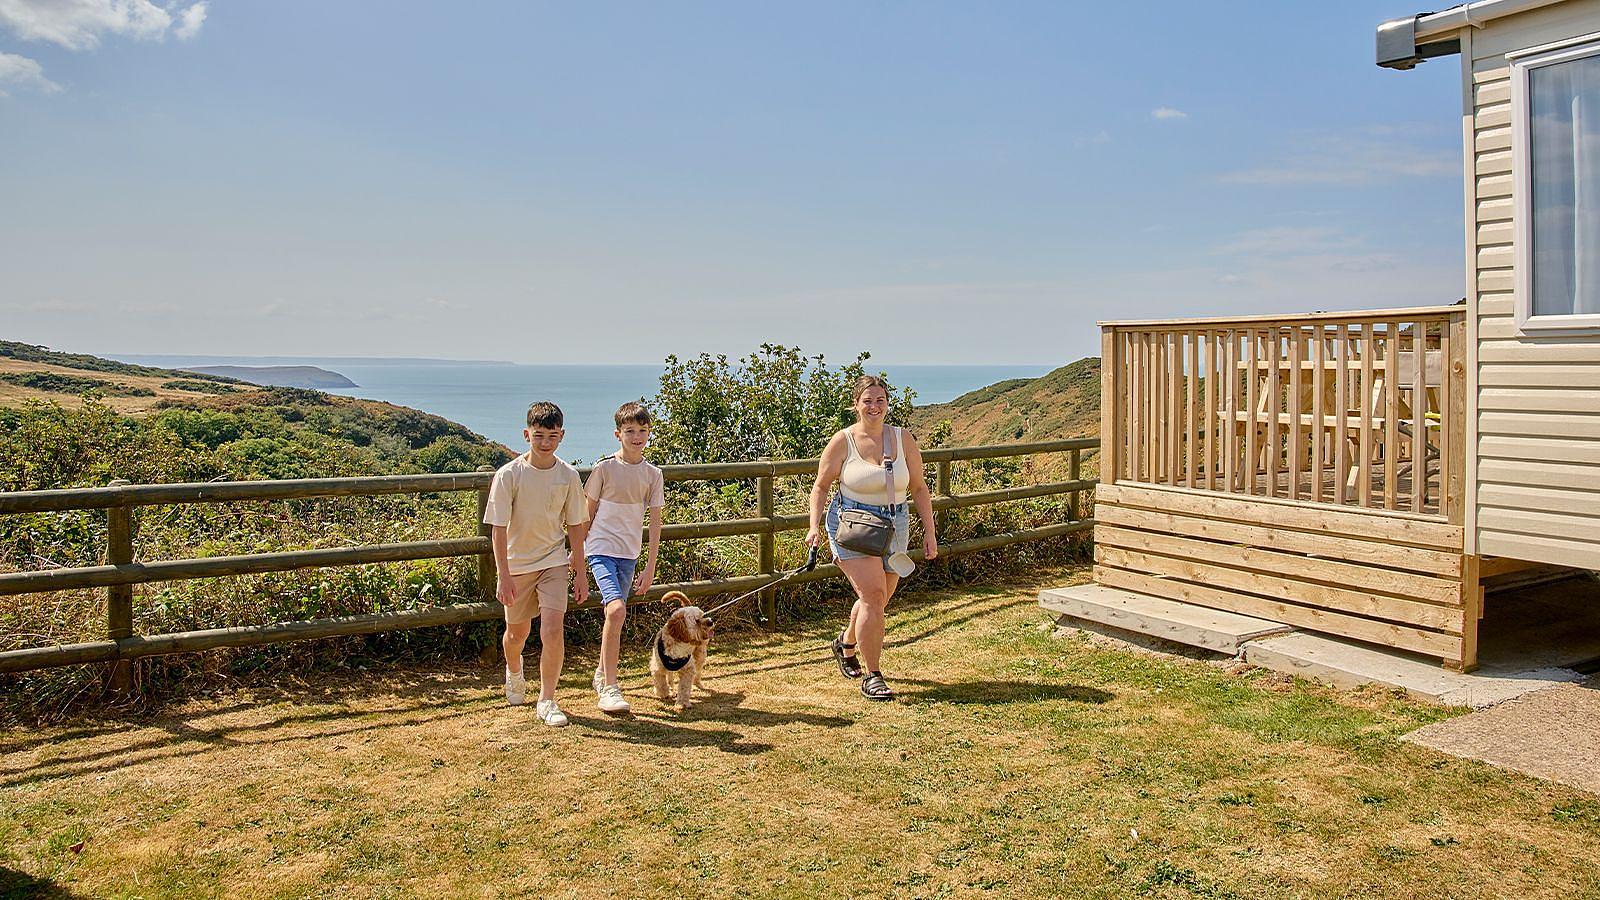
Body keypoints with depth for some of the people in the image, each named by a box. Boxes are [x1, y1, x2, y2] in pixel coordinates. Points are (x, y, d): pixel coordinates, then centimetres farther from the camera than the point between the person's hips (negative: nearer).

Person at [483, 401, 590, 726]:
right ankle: (514, 673, 50)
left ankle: (547, 701, 2)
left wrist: (580, 571, 4)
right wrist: (504, 575, -14)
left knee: (552, 630, -14)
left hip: (553, 563, 0)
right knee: (517, 632, 16)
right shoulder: (509, 475, -12)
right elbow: (499, 528, -11)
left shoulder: (568, 476, -5)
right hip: (516, 564, 0)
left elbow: (575, 525, 3)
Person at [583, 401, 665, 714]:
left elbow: (655, 522, 6)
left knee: (615, 615, 13)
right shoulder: (604, 468, -6)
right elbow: (588, 513, 3)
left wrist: (650, 567, 3)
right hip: (602, 549, -4)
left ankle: (601, 674, 35)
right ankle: (609, 687, -13)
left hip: (629, 554, 4)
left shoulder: (652, 474, 3)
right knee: (617, 609, -21)